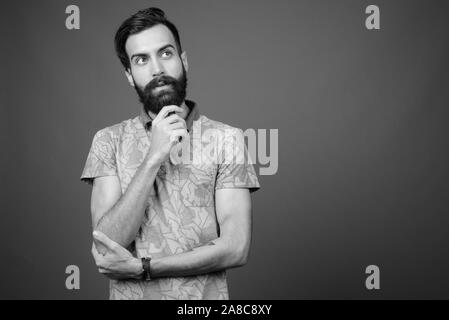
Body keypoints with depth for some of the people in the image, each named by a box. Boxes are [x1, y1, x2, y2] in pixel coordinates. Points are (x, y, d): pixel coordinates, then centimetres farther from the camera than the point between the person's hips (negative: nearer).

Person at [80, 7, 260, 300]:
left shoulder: (226, 138, -7)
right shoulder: (109, 141, -3)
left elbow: (236, 248, -14)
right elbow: (106, 245, -14)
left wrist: (141, 267, -17)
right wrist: (154, 157, -21)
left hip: (206, 296, -1)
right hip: (128, 295, 1)